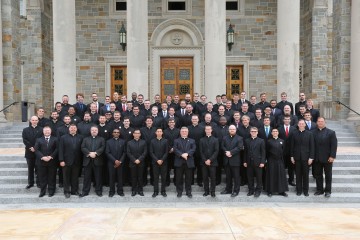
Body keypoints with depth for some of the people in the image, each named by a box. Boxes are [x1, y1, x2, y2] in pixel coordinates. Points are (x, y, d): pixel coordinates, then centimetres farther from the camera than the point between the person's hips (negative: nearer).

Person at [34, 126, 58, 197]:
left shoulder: (55, 139, 5)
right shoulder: (39, 140, 9)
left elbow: (57, 149, -4)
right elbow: (36, 150, -1)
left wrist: (51, 157, -15)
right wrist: (42, 157, -14)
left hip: (52, 162, -1)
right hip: (41, 162, 1)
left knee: (52, 177, 6)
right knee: (42, 177, 7)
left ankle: (51, 191, 17)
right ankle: (42, 191, 17)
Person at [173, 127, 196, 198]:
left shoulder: (192, 141, 14)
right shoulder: (176, 141, 12)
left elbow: (193, 149, -2)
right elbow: (175, 149, -3)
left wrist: (187, 153, -18)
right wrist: (182, 155, -18)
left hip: (189, 162, 1)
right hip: (179, 162, 0)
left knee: (189, 178, 4)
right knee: (179, 178, 4)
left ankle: (188, 192, 14)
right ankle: (179, 192, 15)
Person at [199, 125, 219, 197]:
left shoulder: (215, 140, 4)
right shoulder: (202, 140, 8)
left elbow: (216, 151, -4)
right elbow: (201, 152, 4)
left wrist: (210, 160, -12)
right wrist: (205, 160, -8)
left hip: (212, 162, -1)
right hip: (204, 162, 1)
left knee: (213, 177, 1)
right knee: (205, 177, 4)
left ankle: (212, 191, 10)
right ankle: (206, 191, 14)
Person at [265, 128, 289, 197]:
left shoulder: (282, 141, 7)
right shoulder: (269, 141, 1)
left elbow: (283, 151, 8)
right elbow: (267, 152, 3)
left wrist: (282, 159, 4)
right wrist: (268, 159, -1)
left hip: (280, 161, 2)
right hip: (271, 161, -2)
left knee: (281, 175, 3)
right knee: (271, 175, 2)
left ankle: (281, 191, 12)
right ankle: (270, 191, 9)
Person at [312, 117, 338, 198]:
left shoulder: (331, 133, -4)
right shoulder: (313, 132, 3)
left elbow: (334, 145, -8)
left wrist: (332, 156, -14)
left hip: (327, 158, -2)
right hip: (317, 158, 2)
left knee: (328, 175, 9)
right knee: (318, 175, 9)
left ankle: (328, 191, 20)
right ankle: (319, 190, 21)